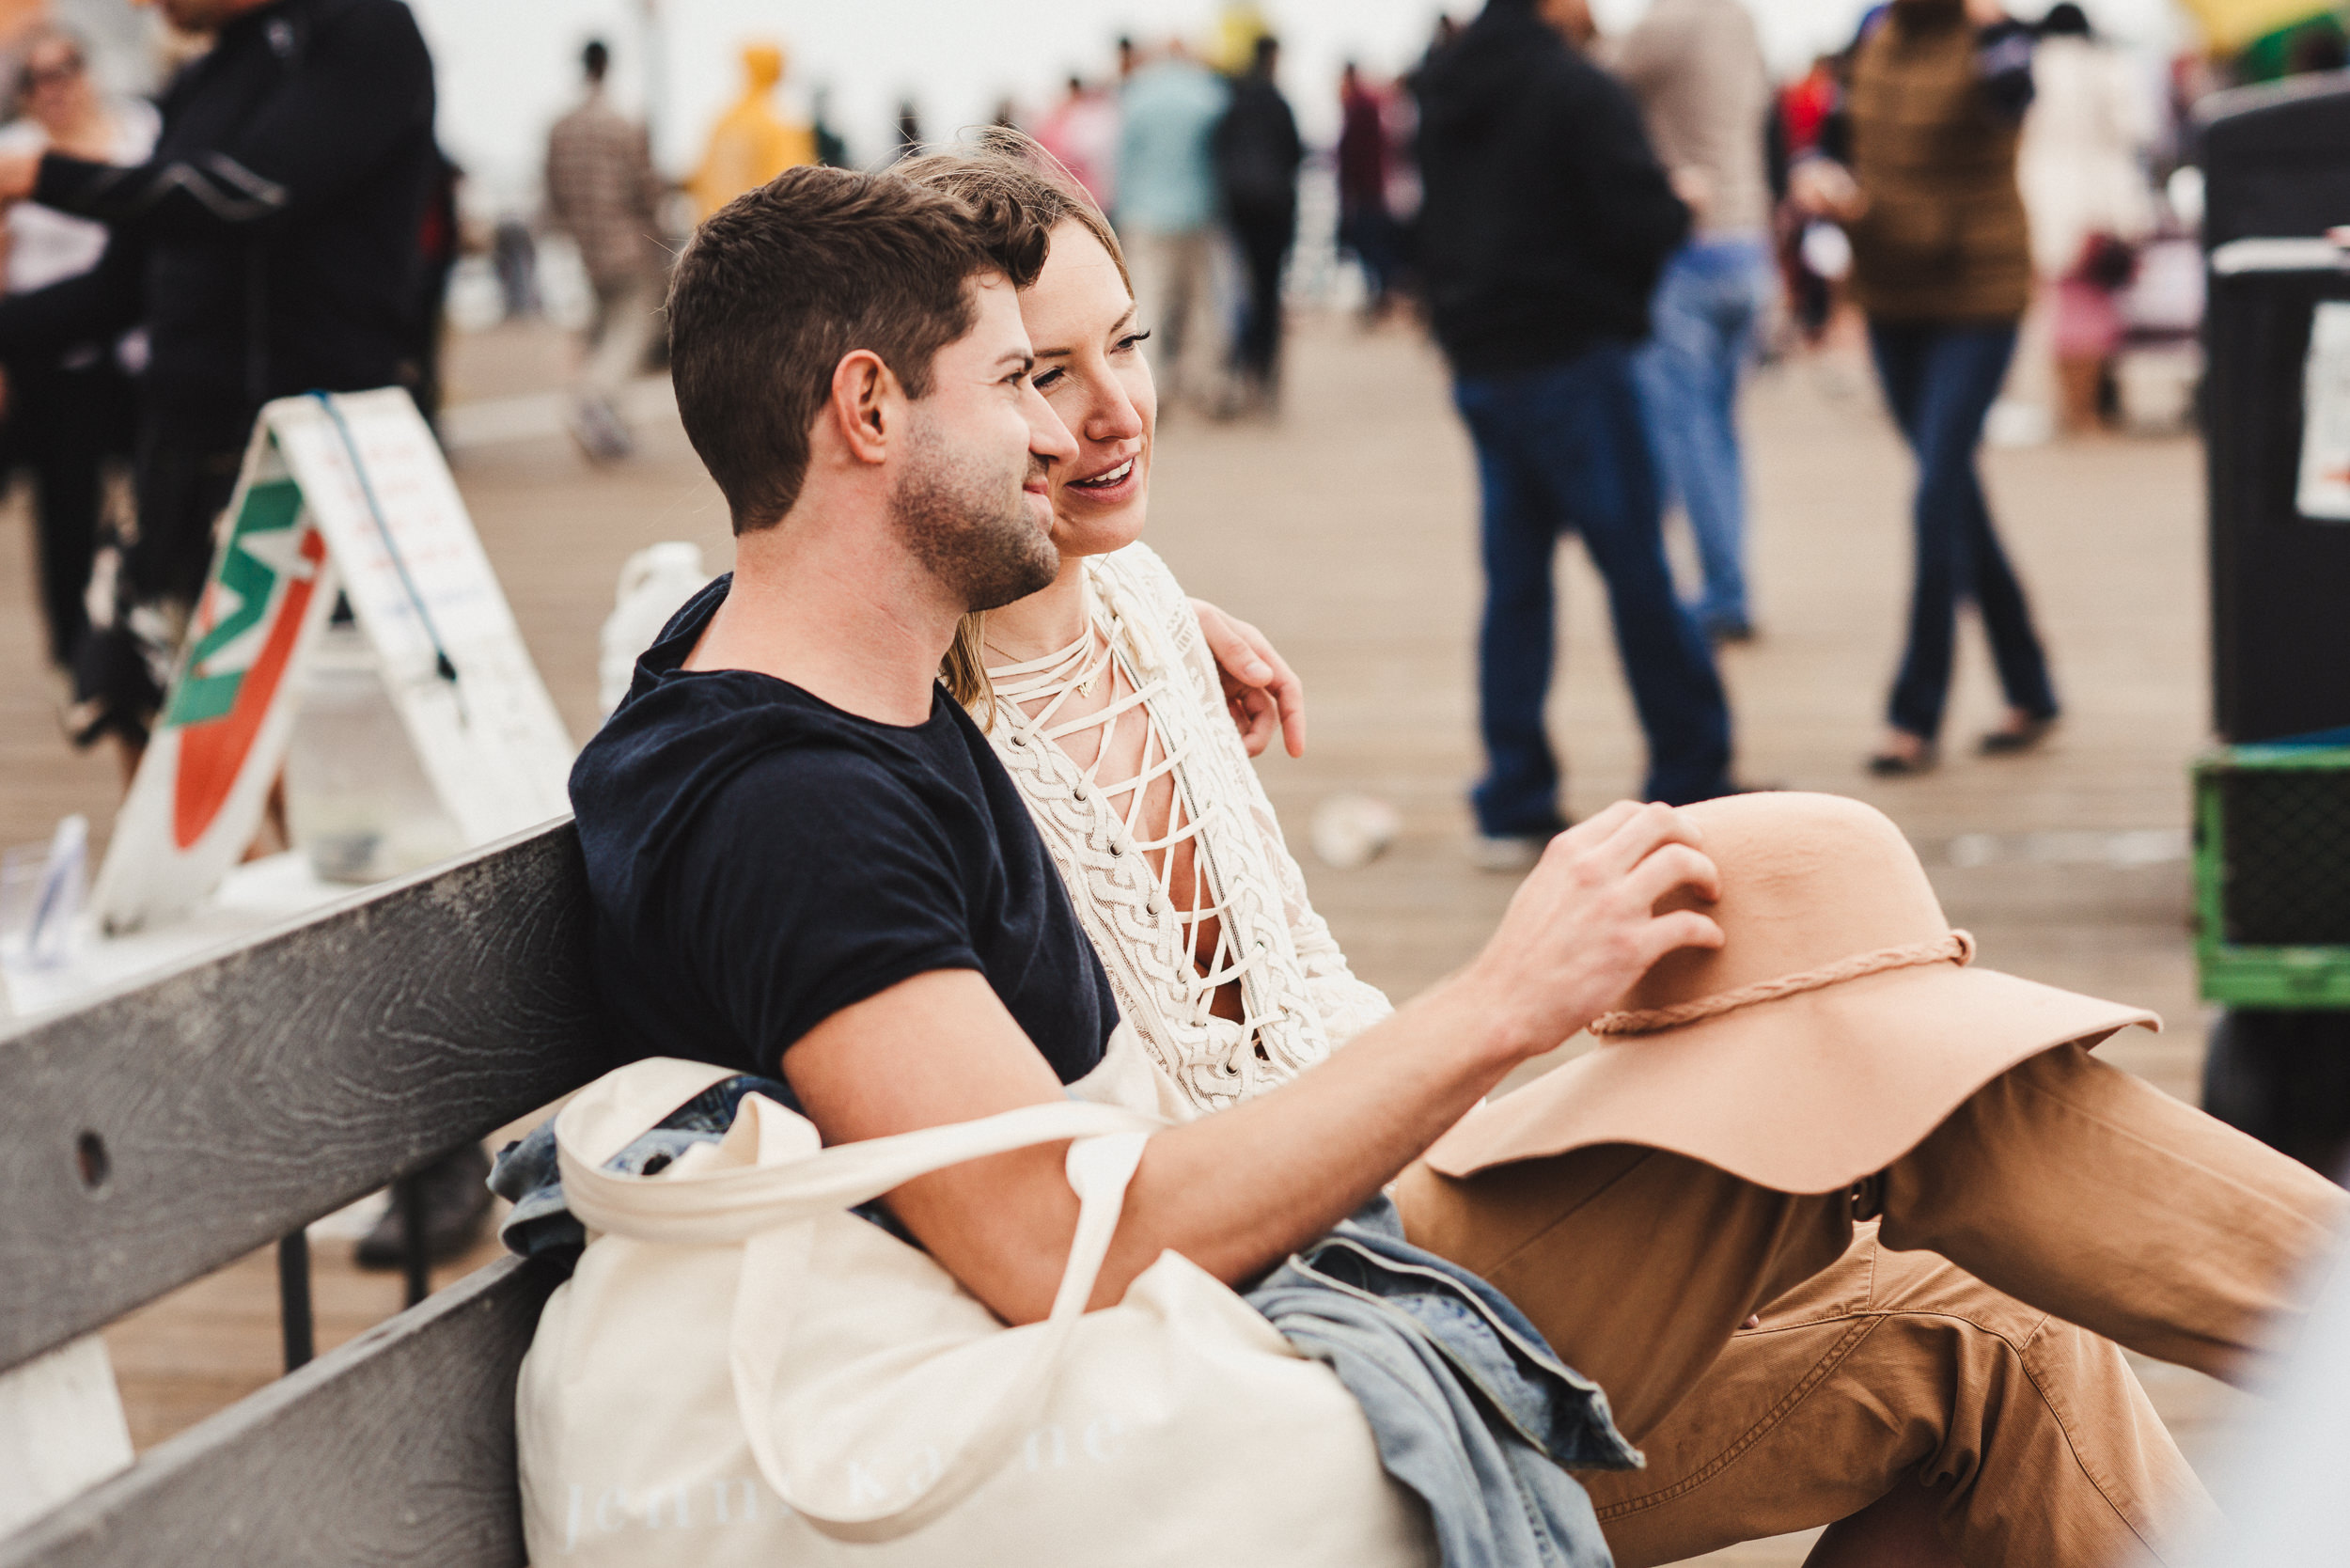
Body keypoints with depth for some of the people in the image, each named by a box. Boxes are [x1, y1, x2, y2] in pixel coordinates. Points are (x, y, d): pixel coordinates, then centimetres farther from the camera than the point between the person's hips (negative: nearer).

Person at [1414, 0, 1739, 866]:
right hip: (1570, 358, -7)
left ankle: (1513, 809, 9)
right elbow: (1645, 222, -19)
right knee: (1639, 575, 1)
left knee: (1514, 581, 10)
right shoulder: (1581, 92, -15)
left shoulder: (1443, 88, 9)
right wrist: (1684, 207, 1)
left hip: (1478, 363, 7)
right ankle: (1692, 782, 8)